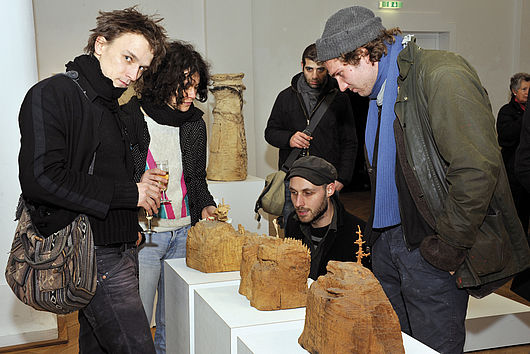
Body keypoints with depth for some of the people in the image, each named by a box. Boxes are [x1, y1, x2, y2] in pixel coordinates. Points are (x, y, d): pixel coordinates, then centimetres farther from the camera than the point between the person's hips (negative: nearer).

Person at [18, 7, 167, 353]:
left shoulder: (109, 107, 18)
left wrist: (140, 190, 8)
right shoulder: (52, 94, -10)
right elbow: (41, 179, -23)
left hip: (118, 252, 9)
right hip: (93, 256, -9)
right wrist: (128, 193, -16)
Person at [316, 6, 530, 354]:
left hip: (430, 249, -8)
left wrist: (447, 246, -18)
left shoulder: (442, 75, -16)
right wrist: (380, 234, 14)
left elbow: (477, 168, -23)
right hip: (387, 241, 8)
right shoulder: (380, 88, 14)